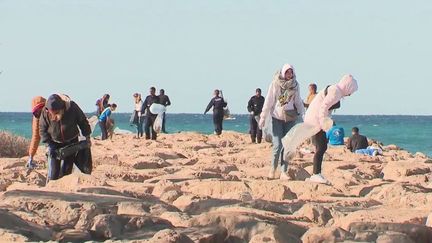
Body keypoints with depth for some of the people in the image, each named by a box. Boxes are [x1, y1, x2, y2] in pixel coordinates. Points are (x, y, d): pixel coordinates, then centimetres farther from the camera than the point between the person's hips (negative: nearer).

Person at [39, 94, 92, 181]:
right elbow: (42, 129, -8)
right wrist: (50, 145, -17)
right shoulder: (45, 112, -21)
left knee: (66, 170, -2)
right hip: (55, 143, 0)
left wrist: (87, 137, -2)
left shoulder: (72, 107, -22)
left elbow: (83, 121, -4)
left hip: (71, 142, 0)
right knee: (53, 173, -8)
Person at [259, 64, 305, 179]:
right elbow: (268, 101, -3)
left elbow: (298, 101, 12)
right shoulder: (275, 83, -4)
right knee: (277, 145, -8)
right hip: (277, 117, -3)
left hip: (290, 118, 3)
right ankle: (273, 169, 11)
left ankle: (284, 172, 4)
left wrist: (302, 114, 1)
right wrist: (263, 117, -6)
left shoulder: (295, 85, 5)